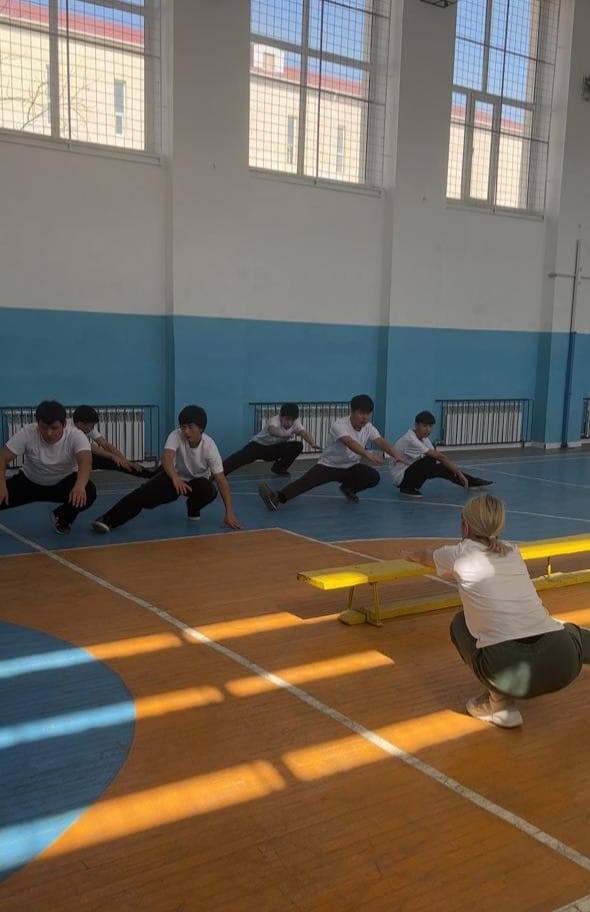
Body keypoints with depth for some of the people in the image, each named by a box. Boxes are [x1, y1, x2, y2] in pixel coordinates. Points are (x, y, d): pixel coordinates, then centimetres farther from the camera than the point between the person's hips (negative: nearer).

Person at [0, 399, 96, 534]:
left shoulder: (75, 436, -27)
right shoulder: (27, 433, -23)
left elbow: (85, 461, -44)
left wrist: (80, 486, -64)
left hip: (64, 483, 0)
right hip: (29, 482, 0)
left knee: (88, 493, -29)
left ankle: (62, 519, 1)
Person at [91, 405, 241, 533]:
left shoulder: (209, 446, -26)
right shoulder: (176, 436, -25)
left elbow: (221, 480, -26)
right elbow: (166, 459, -41)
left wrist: (229, 513, -33)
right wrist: (175, 478, -63)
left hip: (198, 481, 0)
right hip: (174, 477, 0)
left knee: (210, 491, -34)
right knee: (144, 494, -25)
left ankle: (193, 508, 0)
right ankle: (108, 520, -21)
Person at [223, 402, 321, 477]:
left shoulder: (295, 423, -16)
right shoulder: (274, 420, -31)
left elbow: (304, 433, -31)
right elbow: (272, 431, -54)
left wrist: (313, 444, -53)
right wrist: (285, 434, -76)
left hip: (274, 449, 5)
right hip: (258, 444, -5)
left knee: (298, 446, -13)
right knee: (240, 458, -30)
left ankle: (279, 468, 4)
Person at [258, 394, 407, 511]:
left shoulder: (369, 429, -9)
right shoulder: (339, 424, -26)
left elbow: (381, 442, -24)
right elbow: (350, 443, -44)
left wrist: (396, 454, -45)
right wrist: (368, 455, -61)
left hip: (351, 467, 5)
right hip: (328, 465, -4)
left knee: (373, 477, -21)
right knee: (307, 480, -29)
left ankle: (348, 488, 8)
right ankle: (276, 497, -48)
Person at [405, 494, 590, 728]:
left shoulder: (460, 555, 13)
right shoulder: (512, 552, 23)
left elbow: (425, 556, 38)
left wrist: (413, 554, 61)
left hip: (511, 671, -4)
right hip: (564, 664, 4)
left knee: (461, 623, 24)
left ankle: (499, 704, 14)